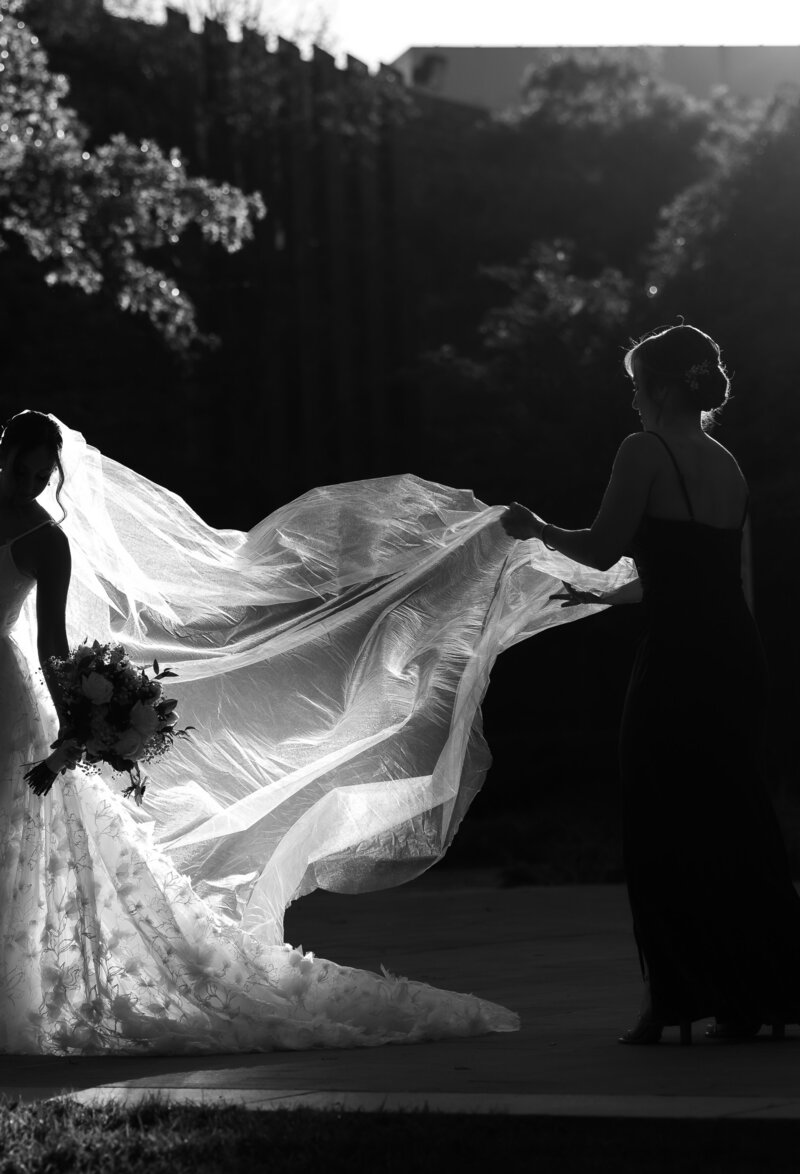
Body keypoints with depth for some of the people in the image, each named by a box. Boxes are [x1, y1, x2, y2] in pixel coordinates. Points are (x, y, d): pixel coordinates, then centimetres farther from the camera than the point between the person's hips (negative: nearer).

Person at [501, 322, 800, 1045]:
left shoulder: (647, 451, -6)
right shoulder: (728, 466, 17)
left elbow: (603, 548, -11)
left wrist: (535, 529, 7)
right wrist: (600, 598, 34)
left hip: (680, 661, -7)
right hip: (740, 658, 7)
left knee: (666, 831, 1)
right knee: (736, 828, 12)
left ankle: (674, 1004, 2)